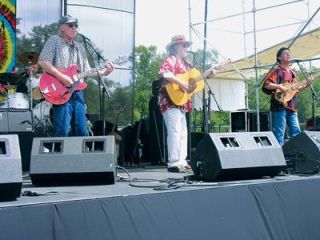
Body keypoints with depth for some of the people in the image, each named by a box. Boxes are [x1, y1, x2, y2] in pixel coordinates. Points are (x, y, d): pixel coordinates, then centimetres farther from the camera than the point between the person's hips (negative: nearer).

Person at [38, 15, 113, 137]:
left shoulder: (80, 47, 22)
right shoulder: (54, 40, 1)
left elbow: (86, 71, 22)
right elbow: (43, 62, -12)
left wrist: (103, 72, 6)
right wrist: (62, 77, -18)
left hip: (77, 92, 7)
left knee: (82, 131, 6)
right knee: (62, 132, -12)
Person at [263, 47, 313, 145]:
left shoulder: (292, 72, 19)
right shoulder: (276, 71, -3)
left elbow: (296, 90, 21)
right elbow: (266, 85, -14)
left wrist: (307, 84, 8)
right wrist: (279, 87, -23)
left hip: (292, 107, 8)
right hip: (280, 106, -8)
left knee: (296, 133, 7)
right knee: (279, 134, -8)